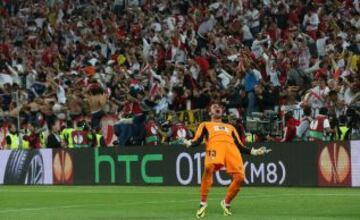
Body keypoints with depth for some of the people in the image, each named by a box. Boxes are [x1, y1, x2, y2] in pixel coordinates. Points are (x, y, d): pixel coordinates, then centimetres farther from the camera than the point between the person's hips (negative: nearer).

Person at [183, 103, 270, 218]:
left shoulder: (230, 127, 41)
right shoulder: (205, 125, 31)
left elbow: (240, 146, 33)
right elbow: (198, 140, 14)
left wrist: (253, 152, 22)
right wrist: (189, 143, -8)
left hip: (231, 149, 3)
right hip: (214, 145, -3)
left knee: (240, 177, -18)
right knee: (209, 168, -35)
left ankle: (226, 203, 5)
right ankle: (203, 202, -25)